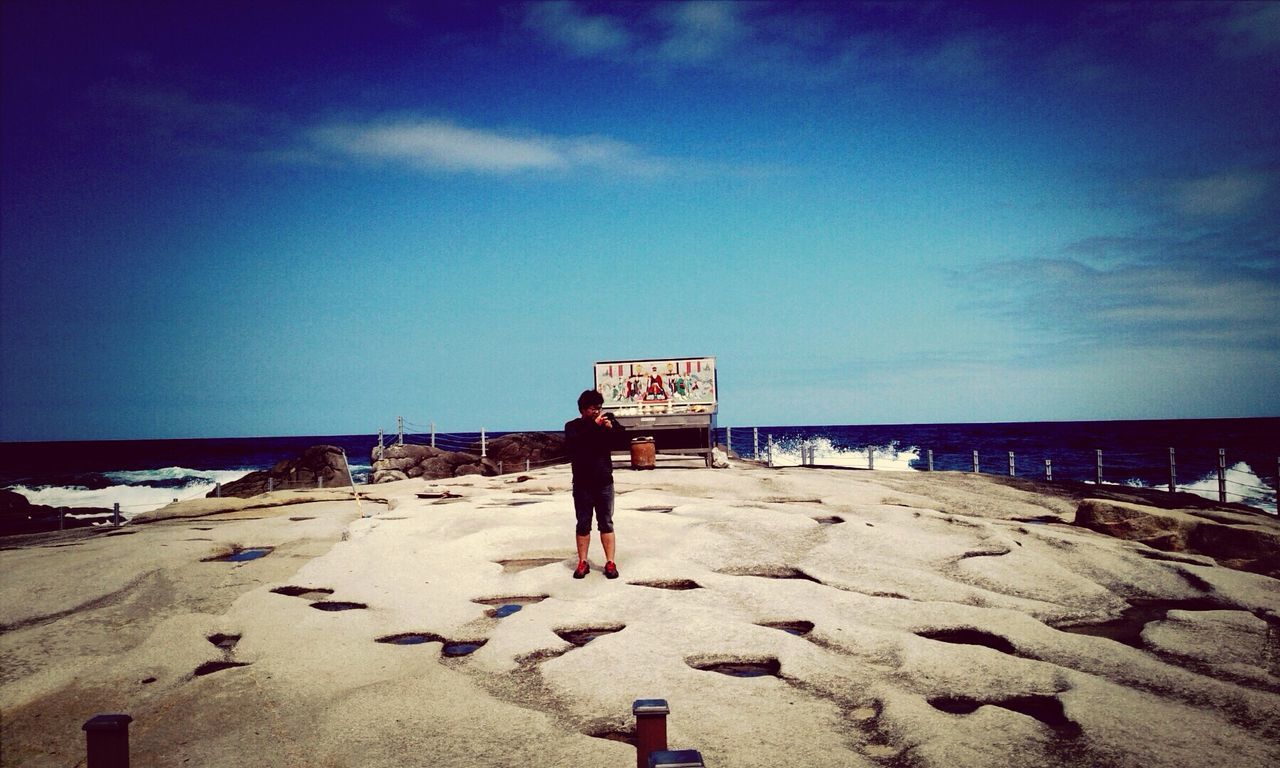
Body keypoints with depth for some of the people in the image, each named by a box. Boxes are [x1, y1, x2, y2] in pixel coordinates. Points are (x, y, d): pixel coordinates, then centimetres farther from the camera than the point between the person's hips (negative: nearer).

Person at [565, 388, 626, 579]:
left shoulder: (607, 420, 4)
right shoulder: (573, 426, -3)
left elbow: (622, 435, -2)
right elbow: (574, 442, -22)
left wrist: (612, 427, -22)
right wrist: (594, 426, -27)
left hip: (604, 482, 1)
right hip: (582, 484, -1)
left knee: (606, 524, 5)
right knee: (583, 525, 6)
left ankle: (610, 563, 8)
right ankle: (582, 563, 13)